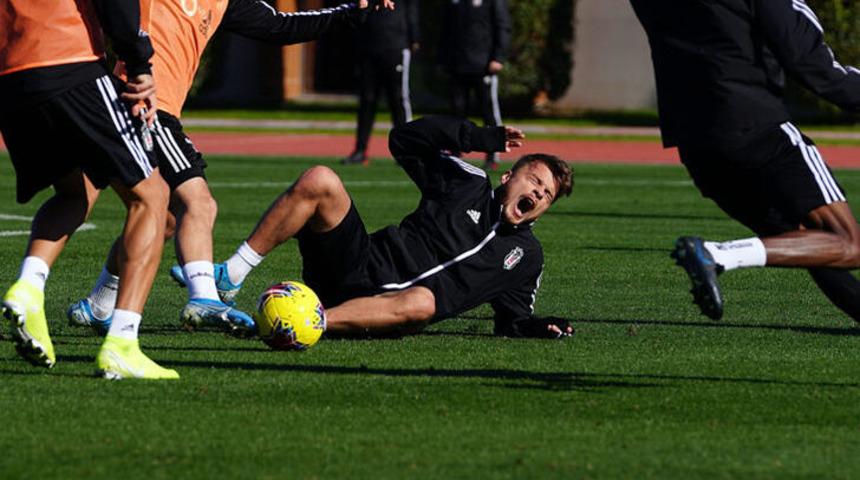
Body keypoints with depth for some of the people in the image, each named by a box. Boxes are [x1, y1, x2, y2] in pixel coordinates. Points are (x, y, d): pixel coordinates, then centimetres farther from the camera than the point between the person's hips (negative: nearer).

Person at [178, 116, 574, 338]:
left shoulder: (526, 257, 19)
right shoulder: (467, 182, 18)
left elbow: (513, 321, 22)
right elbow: (404, 139, 10)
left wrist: (539, 328, -2)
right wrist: (483, 139, 4)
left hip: (388, 307, -2)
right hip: (358, 265, 2)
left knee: (421, 302, -42)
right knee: (319, 181, -22)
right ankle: (229, 279, -24)